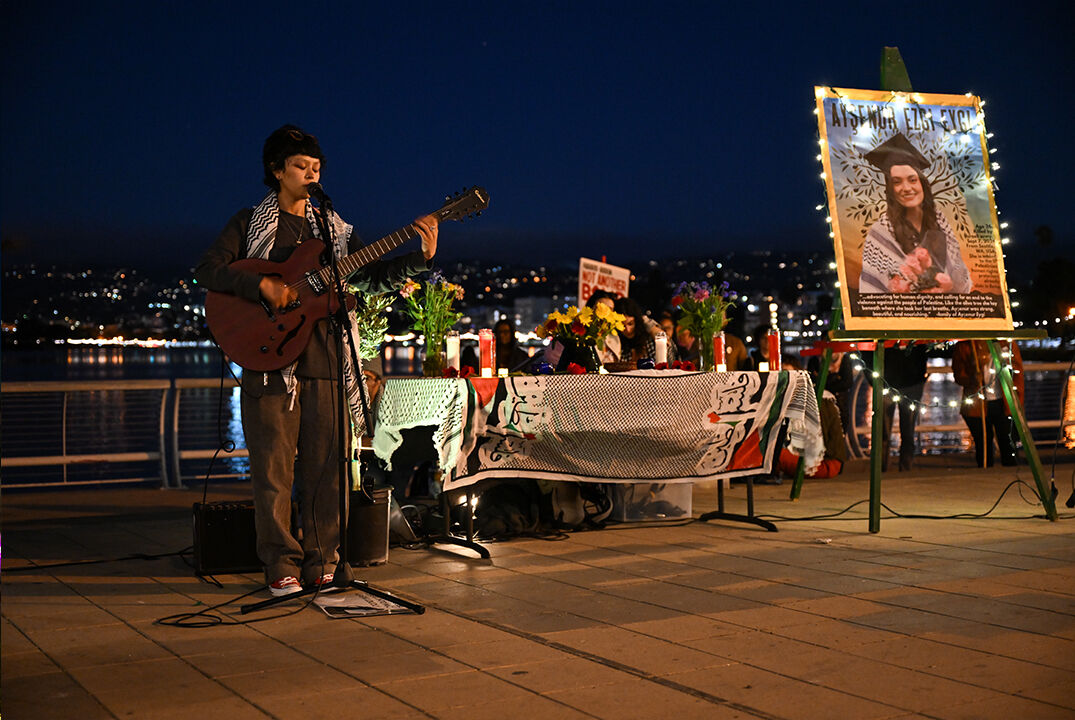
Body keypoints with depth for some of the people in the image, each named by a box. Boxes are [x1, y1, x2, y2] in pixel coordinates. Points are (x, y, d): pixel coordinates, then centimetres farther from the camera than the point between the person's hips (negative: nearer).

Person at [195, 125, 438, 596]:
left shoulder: (333, 229, 17)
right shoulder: (250, 223, 7)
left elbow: (374, 278, 14)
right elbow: (207, 271, -3)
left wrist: (421, 257, -1)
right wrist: (262, 284, -17)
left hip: (325, 362, 3)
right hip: (270, 360, -3)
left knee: (325, 470, 3)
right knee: (274, 470, -2)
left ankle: (319, 563, 13)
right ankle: (281, 567, 8)